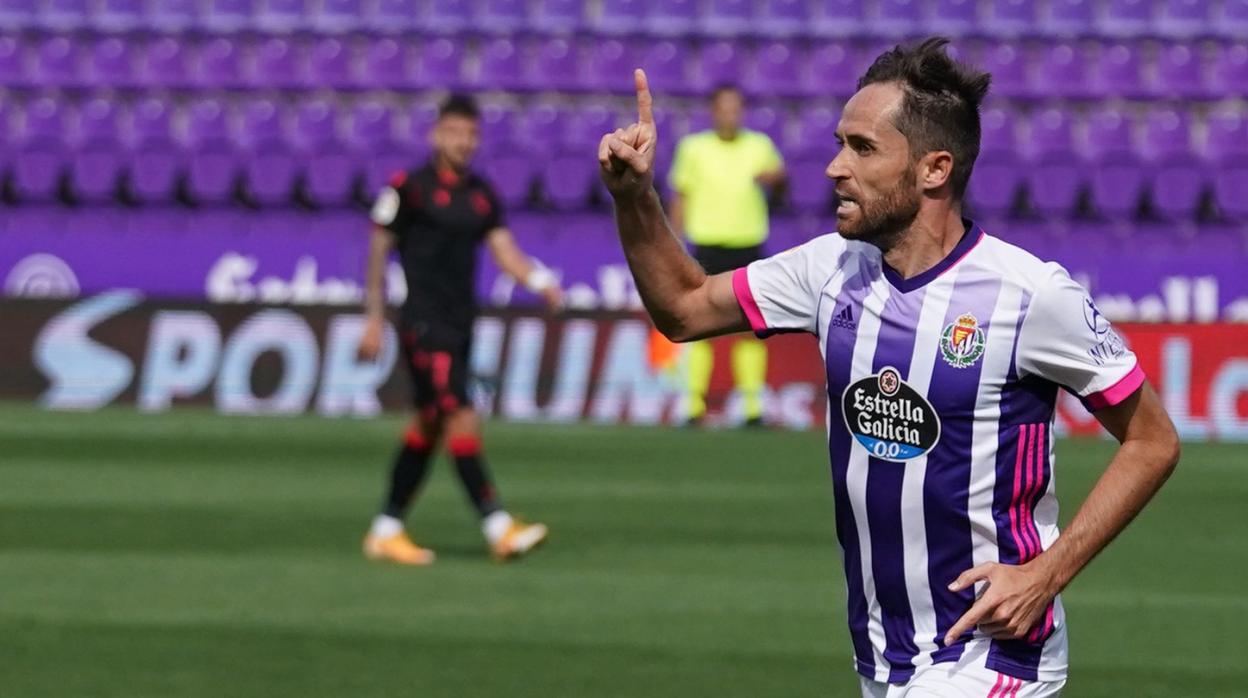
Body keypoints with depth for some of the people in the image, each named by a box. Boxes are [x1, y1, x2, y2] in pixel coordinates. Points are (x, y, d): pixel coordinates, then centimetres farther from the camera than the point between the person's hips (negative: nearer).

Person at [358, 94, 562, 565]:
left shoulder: (482, 195, 11)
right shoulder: (409, 188, -7)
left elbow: (505, 251, 7)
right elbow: (378, 251, -2)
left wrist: (541, 282, -13)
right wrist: (374, 320, -2)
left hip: (461, 324, 7)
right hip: (423, 325, -7)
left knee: (428, 428, 11)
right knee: (462, 419, -16)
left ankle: (386, 531, 21)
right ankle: (498, 528, -20)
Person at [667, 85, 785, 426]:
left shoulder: (759, 145, 8)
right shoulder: (694, 148, 5)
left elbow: (778, 170, -5)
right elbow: (681, 197, 8)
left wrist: (771, 175, -29)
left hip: (748, 246, 1)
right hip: (708, 245, -1)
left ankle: (752, 405, 4)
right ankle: (694, 404, 0)